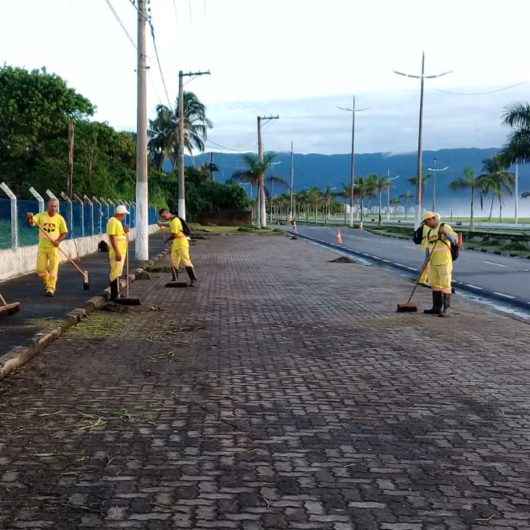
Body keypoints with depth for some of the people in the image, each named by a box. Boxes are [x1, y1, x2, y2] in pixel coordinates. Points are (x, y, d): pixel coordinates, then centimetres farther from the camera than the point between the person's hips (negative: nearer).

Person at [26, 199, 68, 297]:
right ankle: (47, 284, 31)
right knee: (40, 269, 5)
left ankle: (51, 288, 7)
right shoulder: (41, 216, 0)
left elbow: (64, 233, 2)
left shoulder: (60, 218, -2)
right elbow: (32, 223, -14)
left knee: (53, 269, -2)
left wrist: (58, 241, -16)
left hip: (53, 247, -1)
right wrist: (30, 218, -37)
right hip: (42, 247, 2)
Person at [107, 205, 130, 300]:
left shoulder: (118, 222, 15)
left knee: (118, 273, 15)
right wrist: (117, 252, -26)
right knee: (115, 273, -8)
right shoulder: (113, 222, -16)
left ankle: (116, 293, 23)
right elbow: (112, 237, -23)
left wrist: (125, 231, 5)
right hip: (117, 252, -10)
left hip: (121, 251, 10)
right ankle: (114, 295, -7)